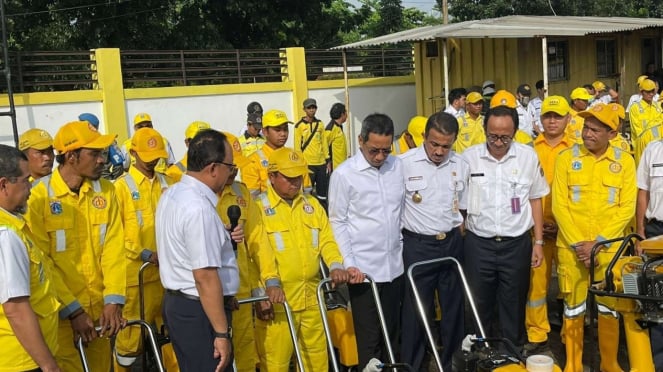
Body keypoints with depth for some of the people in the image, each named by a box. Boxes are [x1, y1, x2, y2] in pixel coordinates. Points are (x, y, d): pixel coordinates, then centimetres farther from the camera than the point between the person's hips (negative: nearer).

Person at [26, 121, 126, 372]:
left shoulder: (106, 190, 1)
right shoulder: (39, 196, -12)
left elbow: (114, 248, -2)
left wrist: (113, 301, -10)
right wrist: (73, 310, -13)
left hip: (99, 307, 4)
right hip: (61, 312, -4)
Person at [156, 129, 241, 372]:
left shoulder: (173, 194, 6)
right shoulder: (199, 207, -24)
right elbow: (205, 277, -26)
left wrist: (222, 239, 8)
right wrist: (222, 333, -21)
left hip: (177, 302, 10)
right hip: (199, 311, -10)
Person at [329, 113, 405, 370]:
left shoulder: (398, 166, 4)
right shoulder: (344, 174, -10)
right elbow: (337, 222, -7)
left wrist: (403, 246, 13)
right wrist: (349, 264, -12)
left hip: (394, 265, 5)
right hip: (363, 268, -4)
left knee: (392, 331, 15)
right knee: (368, 337, 4)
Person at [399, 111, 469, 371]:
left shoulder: (461, 166, 2)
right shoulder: (404, 163, -11)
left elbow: (461, 208, 13)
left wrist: (458, 239, 11)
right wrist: (398, 243, -6)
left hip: (452, 244, 4)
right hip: (417, 245, -4)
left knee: (454, 306, 13)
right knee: (416, 309, 4)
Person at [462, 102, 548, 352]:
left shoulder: (528, 156, -1)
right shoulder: (469, 157, -4)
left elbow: (535, 200, 7)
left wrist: (538, 241, 4)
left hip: (517, 244, 0)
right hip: (478, 244, 0)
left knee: (514, 305, 11)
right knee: (479, 305, 10)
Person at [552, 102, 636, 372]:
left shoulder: (625, 161, 1)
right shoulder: (566, 158, -1)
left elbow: (627, 208, -3)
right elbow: (559, 205, -3)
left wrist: (598, 242, -11)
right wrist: (577, 243, -11)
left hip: (609, 247, 0)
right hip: (571, 247, 0)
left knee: (609, 307, 10)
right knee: (573, 307, 9)